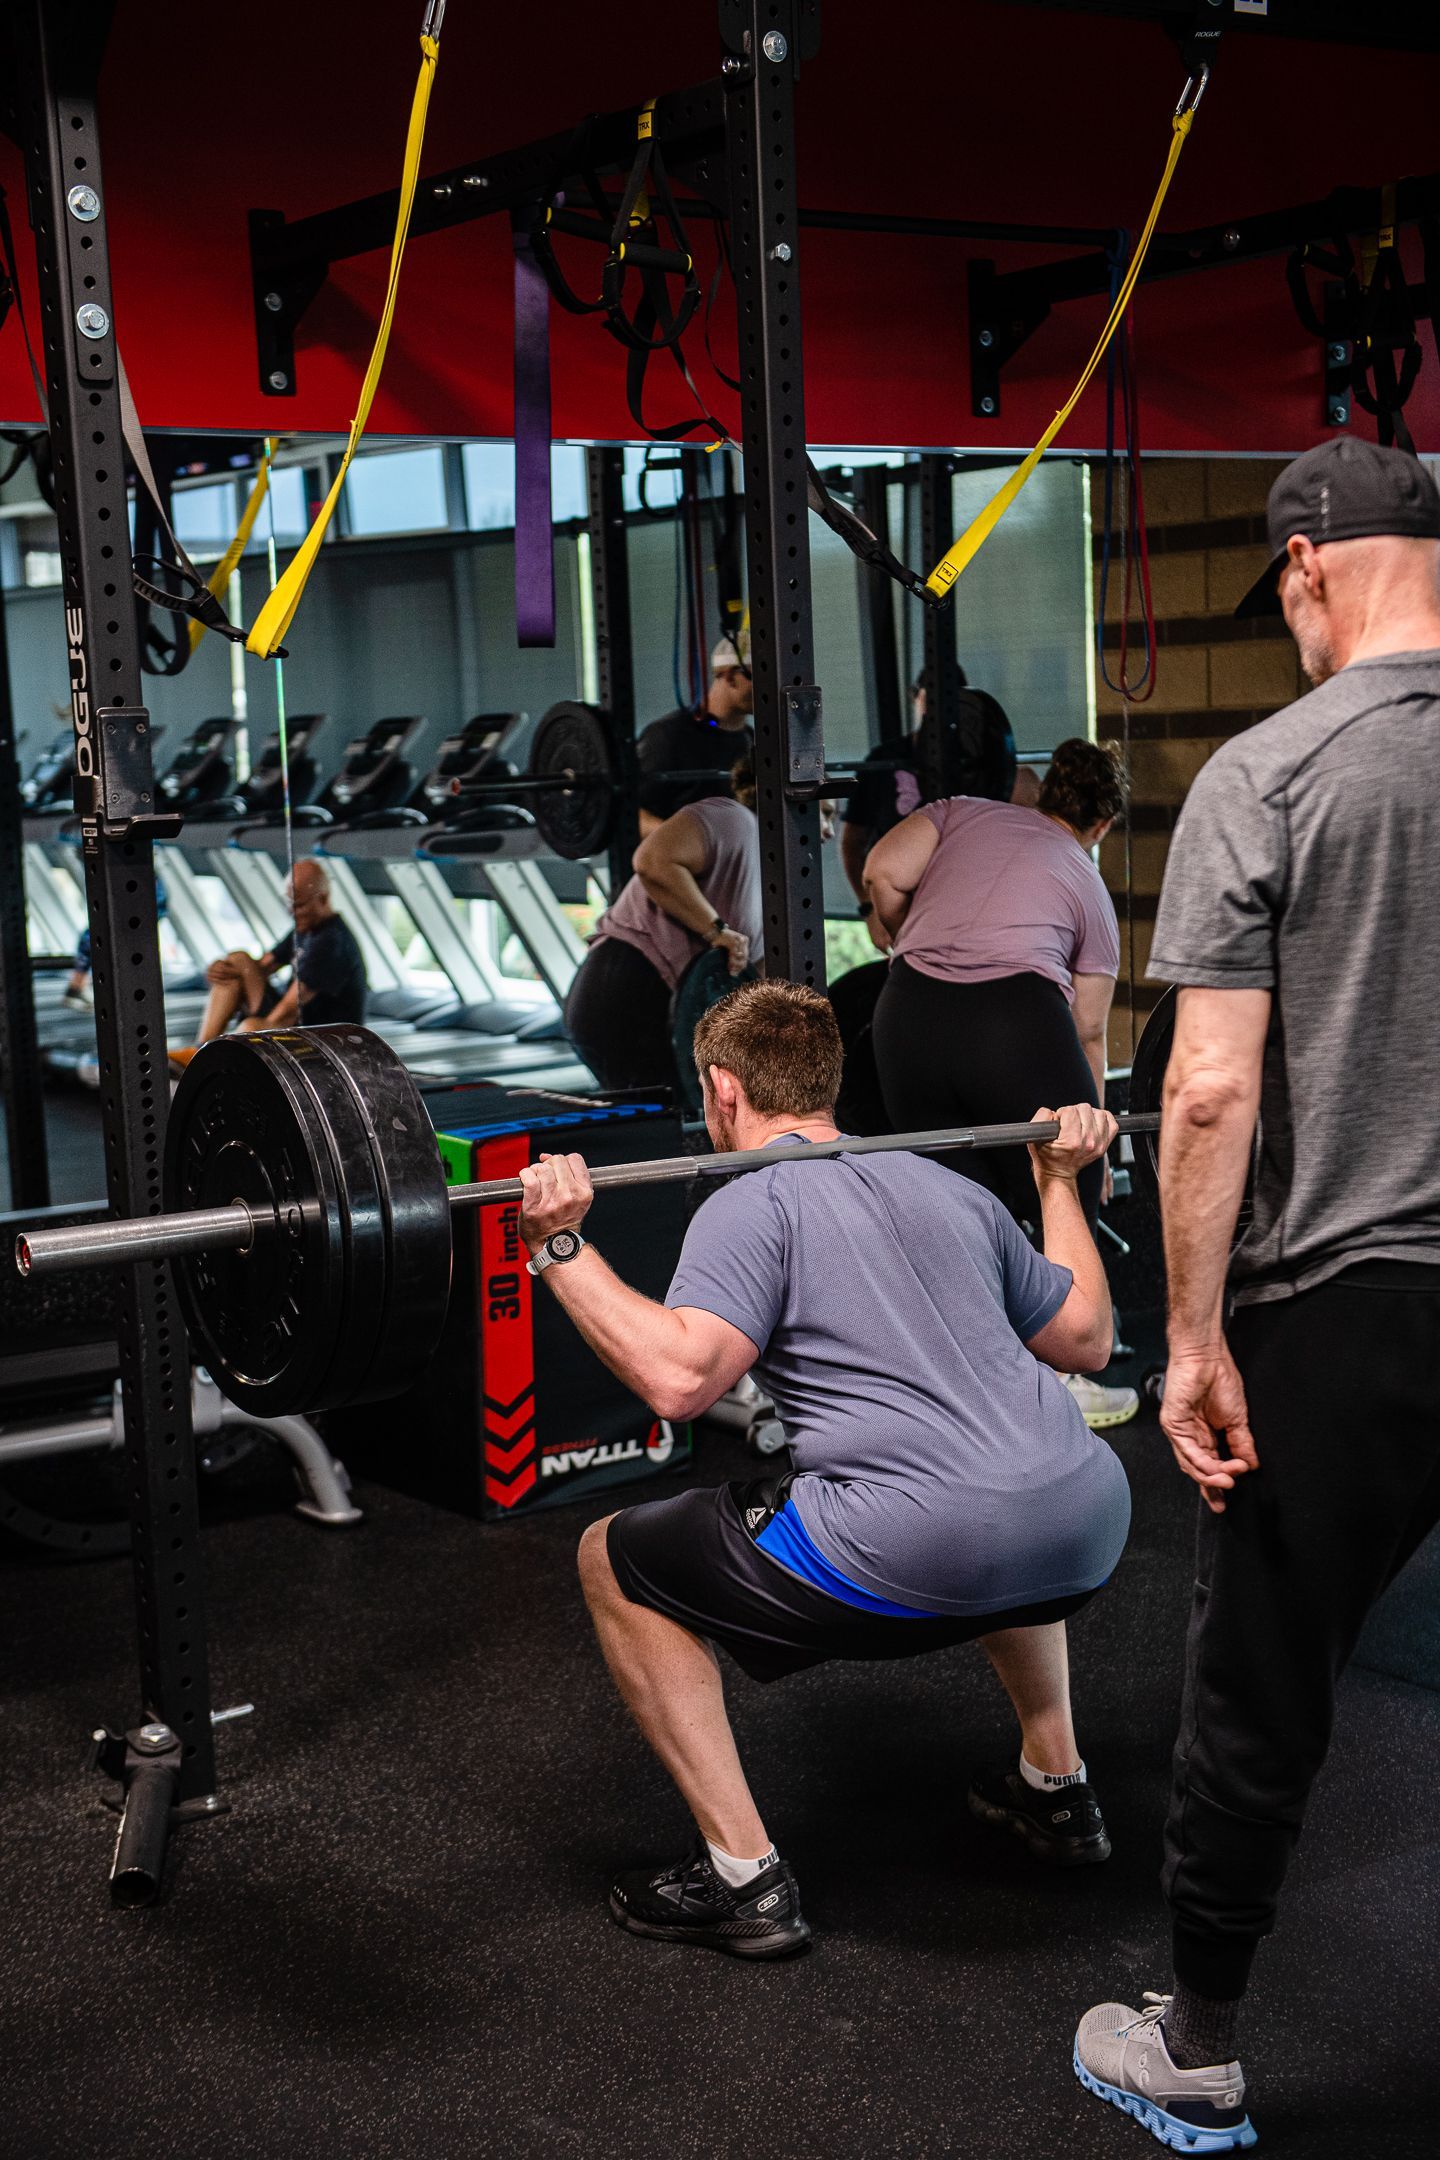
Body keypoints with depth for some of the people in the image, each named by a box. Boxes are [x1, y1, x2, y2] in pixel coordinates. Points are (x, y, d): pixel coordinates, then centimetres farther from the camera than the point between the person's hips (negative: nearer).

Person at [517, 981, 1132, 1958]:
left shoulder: (754, 1206, 3)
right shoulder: (949, 1188, 22)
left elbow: (679, 1375, -14)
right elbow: (1085, 1337, 31)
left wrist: (560, 1247, -7)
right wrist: (1062, 1180, 42)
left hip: (918, 1558, -7)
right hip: (1091, 1526, 7)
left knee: (616, 1562, 13)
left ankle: (744, 1881, 12)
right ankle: (1057, 1791, 44)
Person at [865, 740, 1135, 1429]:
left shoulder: (962, 812, 26)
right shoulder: (1089, 886, 24)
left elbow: (882, 874, 8)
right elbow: (1087, 1030, 24)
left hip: (910, 1012, 2)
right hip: (1018, 1016, -2)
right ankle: (1066, 1384, 24)